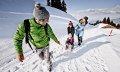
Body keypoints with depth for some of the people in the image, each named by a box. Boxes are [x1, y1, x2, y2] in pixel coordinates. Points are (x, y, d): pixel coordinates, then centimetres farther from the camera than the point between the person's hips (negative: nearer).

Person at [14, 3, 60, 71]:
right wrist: (19, 52, -21)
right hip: (38, 47, 1)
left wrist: (56, 40, 8)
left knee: (47, 57, 17)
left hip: (46, 45, 0)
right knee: (42, 58, 23)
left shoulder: (46, 25, -26)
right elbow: (18, 38, -20)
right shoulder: (25, 25, -33)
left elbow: (51, 34, -6)